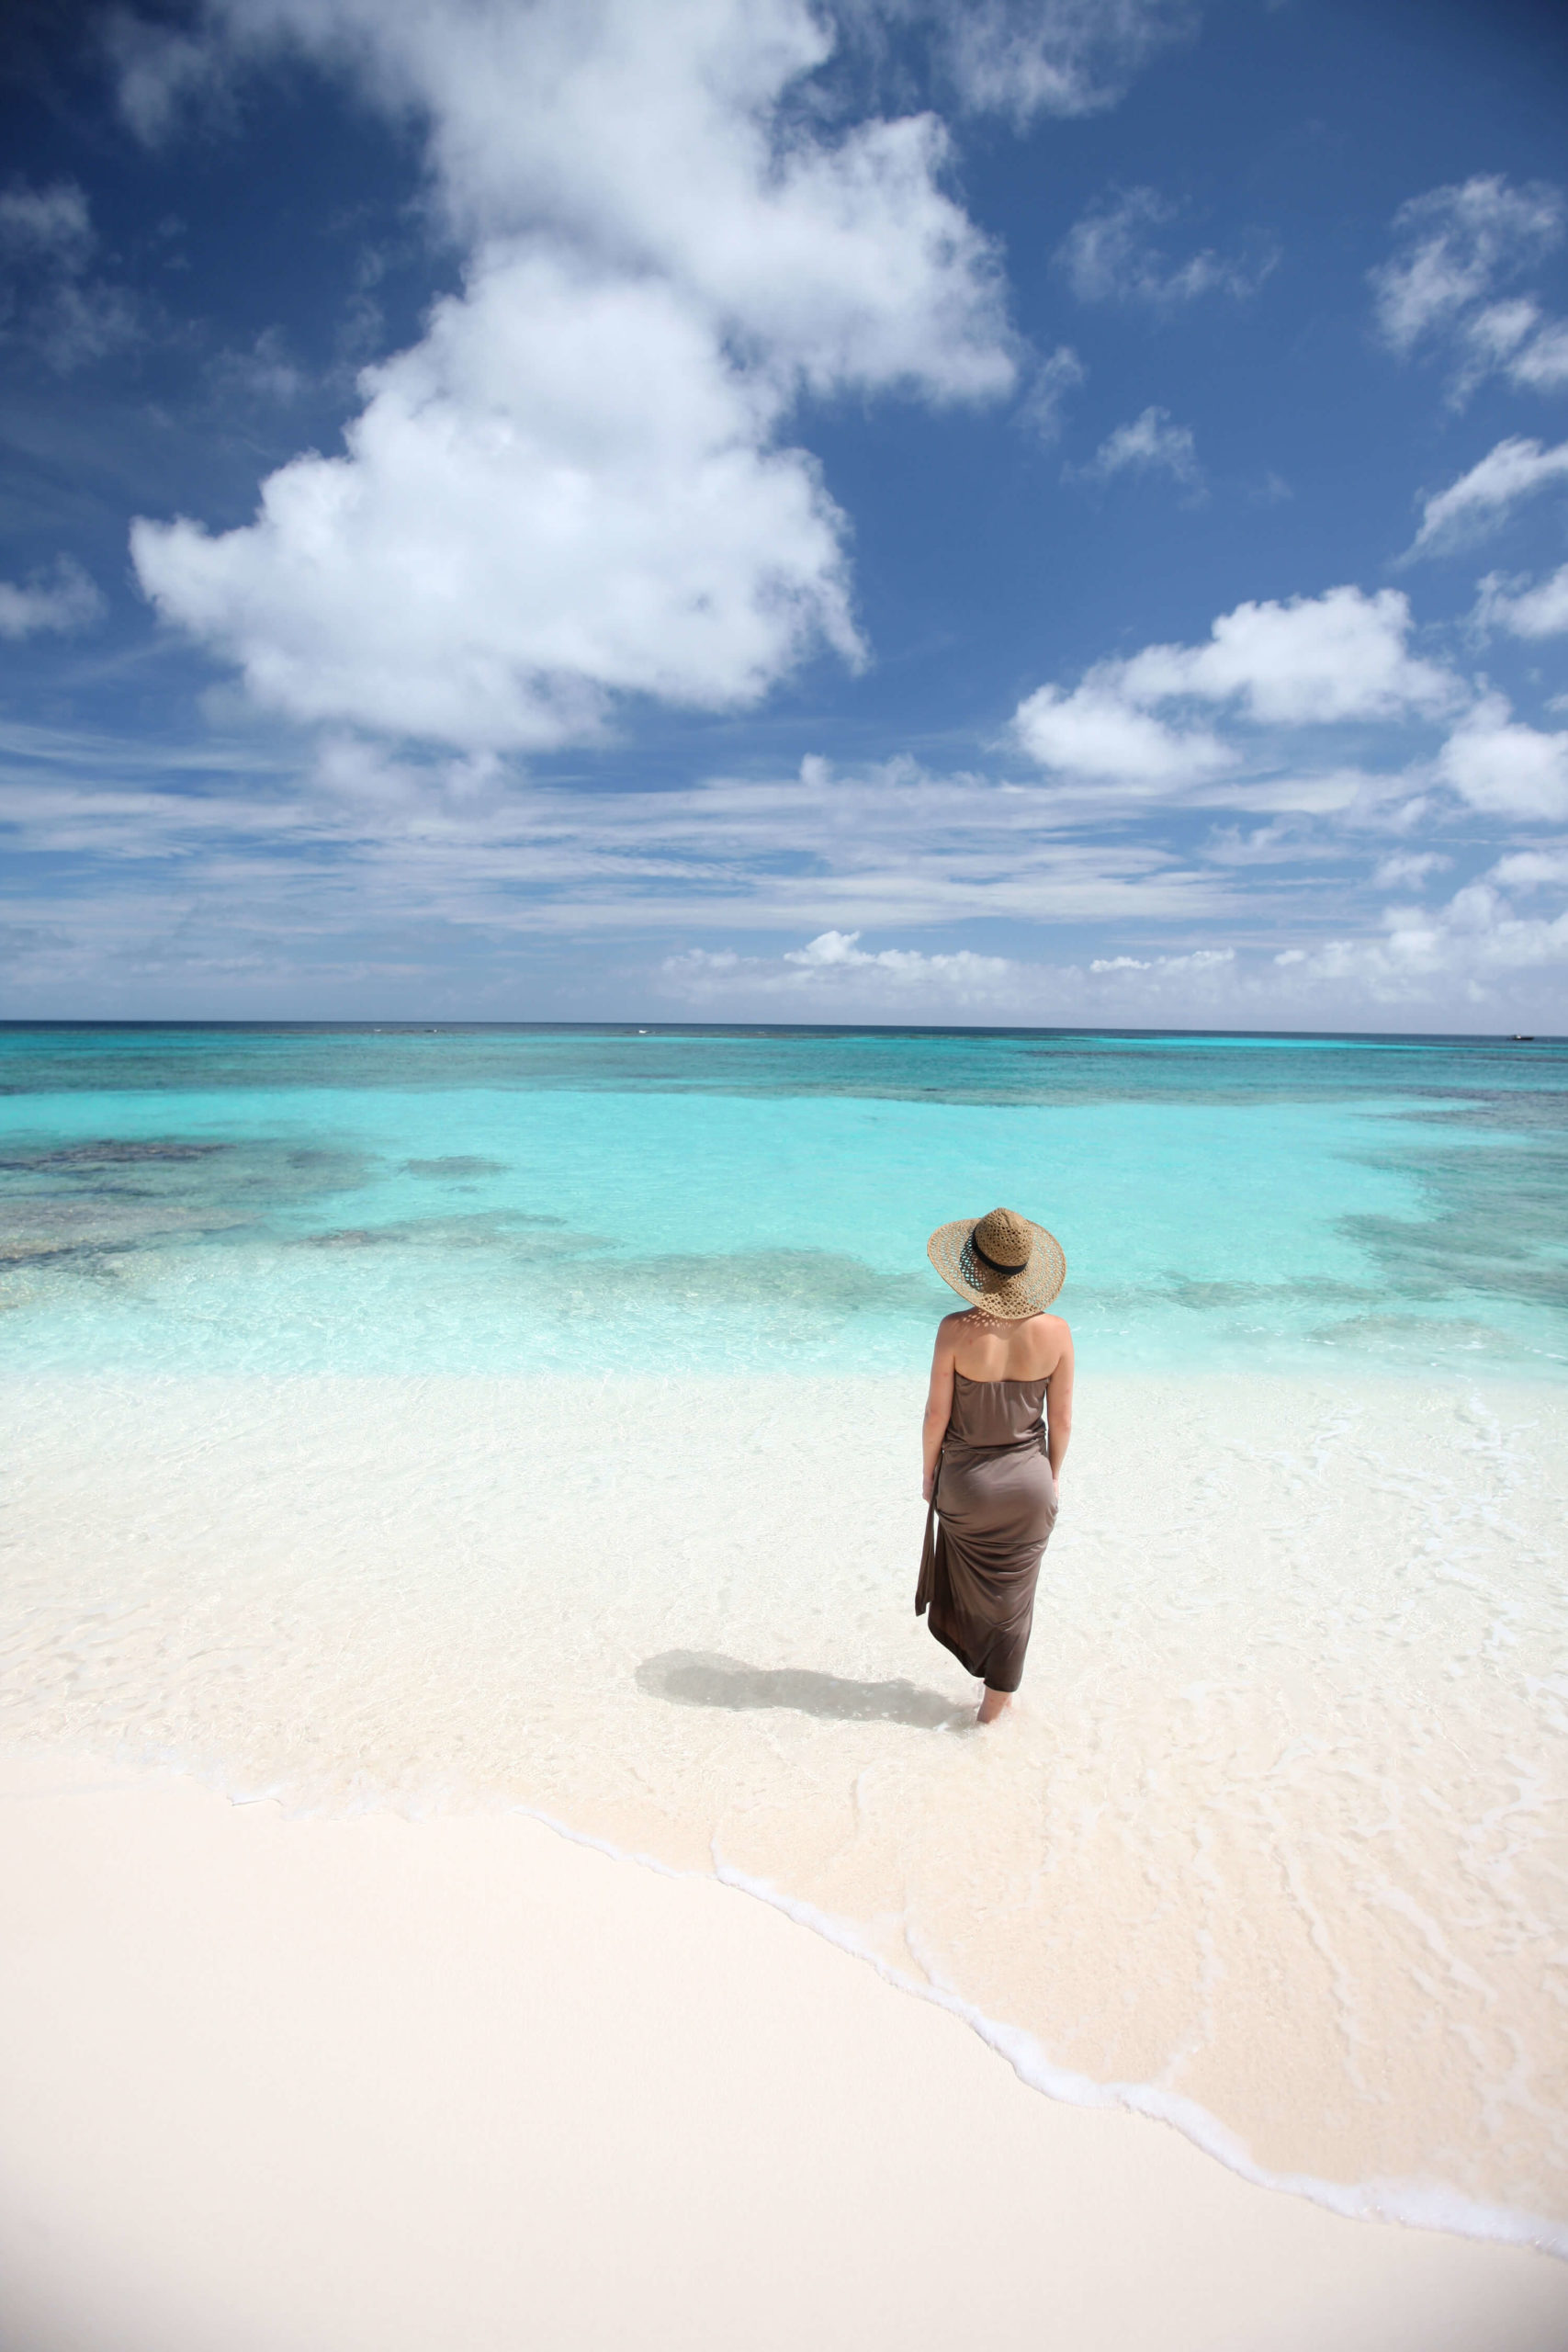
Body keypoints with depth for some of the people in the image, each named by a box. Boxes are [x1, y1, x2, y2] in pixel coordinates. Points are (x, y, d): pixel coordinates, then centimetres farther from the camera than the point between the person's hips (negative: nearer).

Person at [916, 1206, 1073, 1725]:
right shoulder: (1055, 1331, -16)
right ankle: (995, 1701, 34)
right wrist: (1053, 1474, 11)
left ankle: (989, 1675, 46)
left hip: (966, 1481, -1)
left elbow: (937, 1413, -13)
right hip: (1029, 1482, 1)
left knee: (972, 1580, 25)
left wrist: (930, 1471, 4)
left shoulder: (956, 1331, -22)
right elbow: (1061, 1418, -6)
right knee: (1012, 1596, 19)